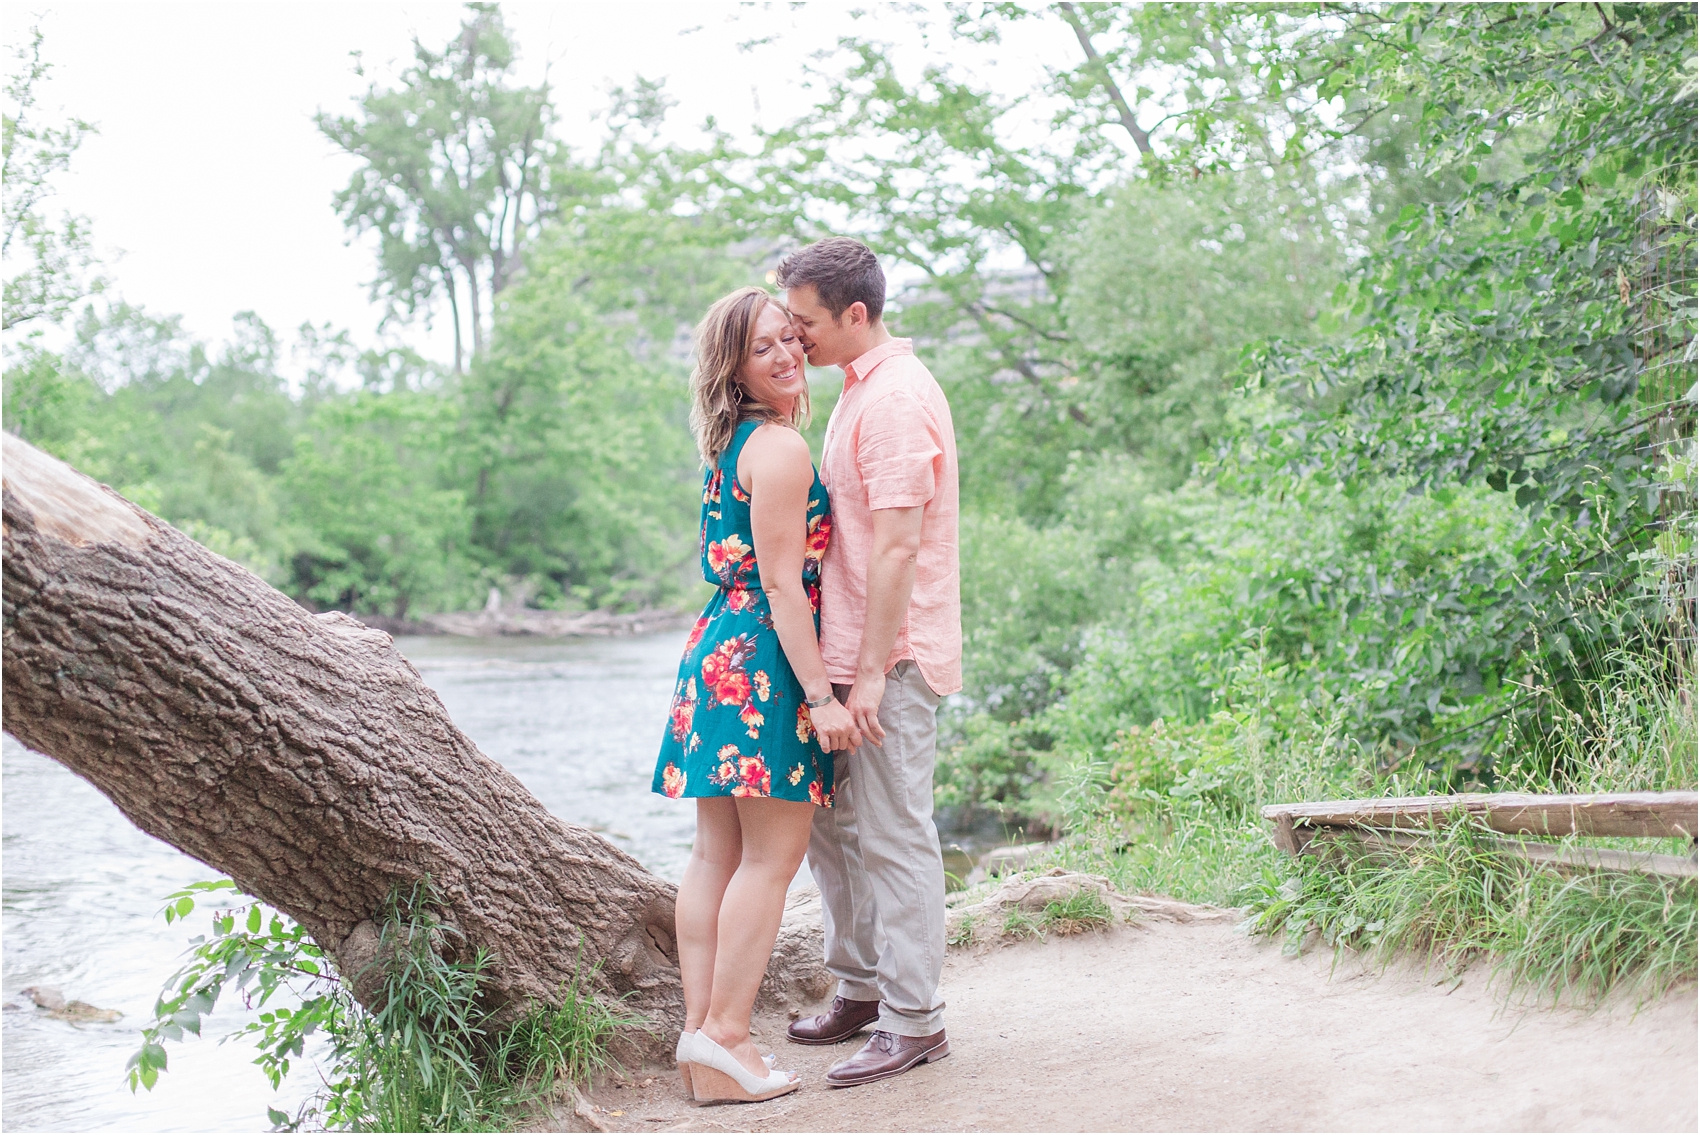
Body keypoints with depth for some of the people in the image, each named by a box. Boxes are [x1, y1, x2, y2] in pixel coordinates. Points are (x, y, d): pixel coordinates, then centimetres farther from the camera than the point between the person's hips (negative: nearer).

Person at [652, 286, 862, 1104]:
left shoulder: (727, 447, 17)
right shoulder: (779, 448, -12)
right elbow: (782, 583, -17)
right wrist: (821, 694, -17)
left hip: (716, 652, 10)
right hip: (763, 663, -10)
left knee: (716, 852, 8)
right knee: (772, 854, -6)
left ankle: (700, 1031, 11)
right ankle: (724, 1038, -6)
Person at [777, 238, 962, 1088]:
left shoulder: (895, 401, -17)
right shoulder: (864, 388, 16)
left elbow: (896, 549, -22)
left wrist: (871, 672, -22)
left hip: (891, 661, -10)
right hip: (848, 652, 10)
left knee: (894, 838, -3)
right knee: (827, 822, 16)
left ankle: (913, 1020, 6)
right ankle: (861, 986, 28)